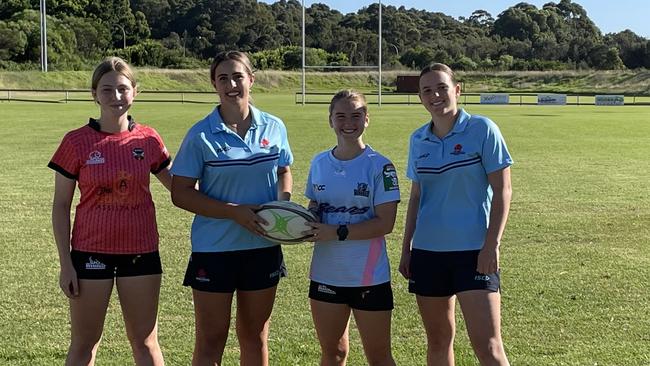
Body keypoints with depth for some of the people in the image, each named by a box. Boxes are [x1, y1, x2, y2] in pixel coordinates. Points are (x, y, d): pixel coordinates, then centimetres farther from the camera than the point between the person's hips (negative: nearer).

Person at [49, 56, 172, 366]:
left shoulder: (148, 139, -1)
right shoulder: (76, 142, -7)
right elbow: (60, 206, -2)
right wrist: (65, 263, -6)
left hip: (141, 251, 2)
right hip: (91, 253, -2)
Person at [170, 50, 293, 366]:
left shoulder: (274, 127, 1)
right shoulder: (201, 135, -10)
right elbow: (180, 194, -11)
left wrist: (283, 200, -5)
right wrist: (234, 211, -20)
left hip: (264, 247, 3)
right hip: (214, 248, -3)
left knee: (255, 336, 17)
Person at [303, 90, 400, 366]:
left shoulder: (379, 166, -10)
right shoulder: (319, 163, 5)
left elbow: (385, 223, -15)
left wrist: (337, 233, -22)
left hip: (369, 277, -4)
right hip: (325, 275, 5)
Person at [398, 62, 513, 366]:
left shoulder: (482, 129, -6)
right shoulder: (418, 139, 8)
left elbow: (502, 191, -7)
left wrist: (491, 244, -14)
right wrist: (406, 249, 13)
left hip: (474, 251, -5)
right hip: (426, 251, 5)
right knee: (438, 340, 13)